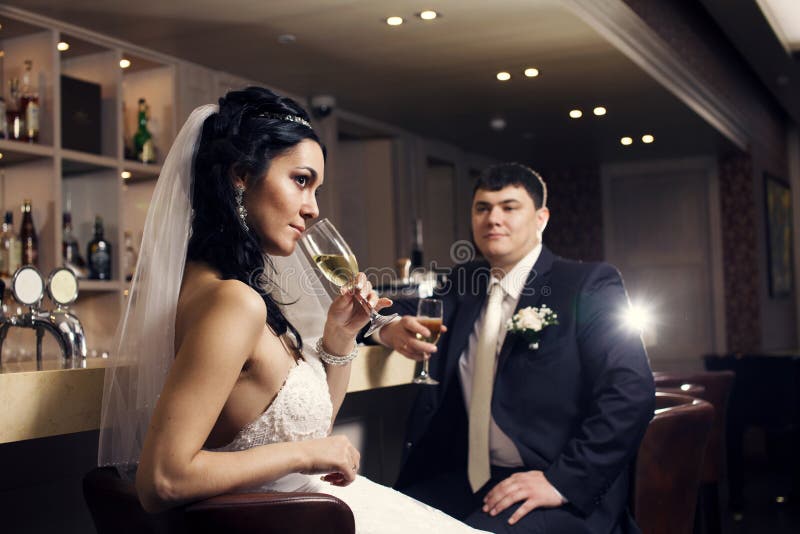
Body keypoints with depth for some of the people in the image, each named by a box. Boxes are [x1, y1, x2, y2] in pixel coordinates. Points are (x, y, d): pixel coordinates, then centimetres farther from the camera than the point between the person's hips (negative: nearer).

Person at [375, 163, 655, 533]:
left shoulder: (589, 285, -1)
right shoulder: (462, 284, 16)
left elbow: (631, 392, -10)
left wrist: (562, 480, -20)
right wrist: (389, 328, -5)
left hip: (563, 494, -5)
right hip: (465, 481, 5)